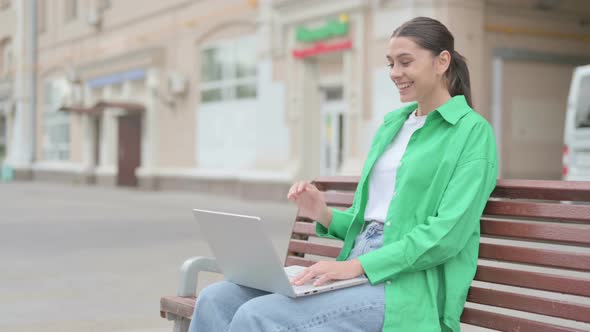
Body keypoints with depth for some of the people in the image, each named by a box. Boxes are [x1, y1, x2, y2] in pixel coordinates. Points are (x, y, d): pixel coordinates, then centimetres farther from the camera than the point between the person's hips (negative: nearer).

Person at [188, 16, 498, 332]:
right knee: (215, 300, -13)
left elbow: (448, 232, -14)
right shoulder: (391, 124, 19)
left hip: (407, 284, -7)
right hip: (356, 268, 7)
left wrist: (357, 265, -21)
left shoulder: (472, 131, -3)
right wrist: (325, 216, 0)